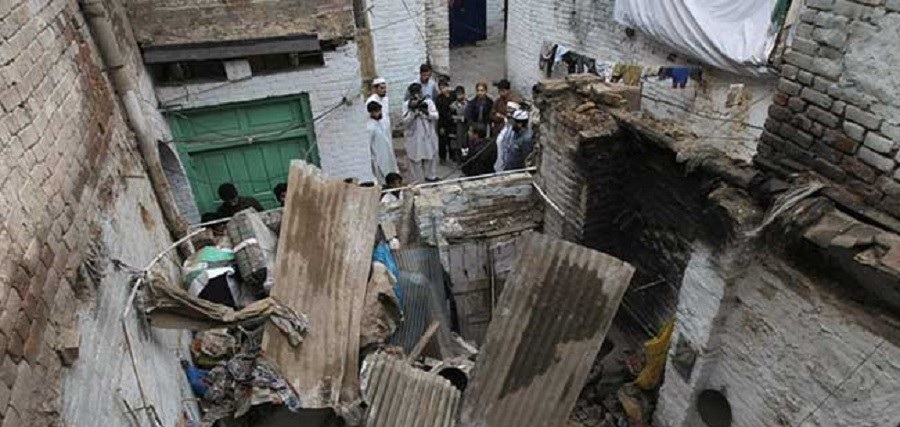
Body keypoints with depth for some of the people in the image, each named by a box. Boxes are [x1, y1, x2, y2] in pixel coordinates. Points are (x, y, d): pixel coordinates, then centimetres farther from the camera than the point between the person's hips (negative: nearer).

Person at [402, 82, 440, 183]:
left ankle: (431, 177, 35)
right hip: (414, 137, -2)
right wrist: (412, 110, -28)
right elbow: (406, 121, -16)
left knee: (431, 157, 15)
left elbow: (436, 116, -10)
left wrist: (426, 111, -26)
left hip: (428, 135, 2)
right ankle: (417, 181, 21)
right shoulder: (406, 105, -7)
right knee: (415, 159, 6)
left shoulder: (428, 102, -3)